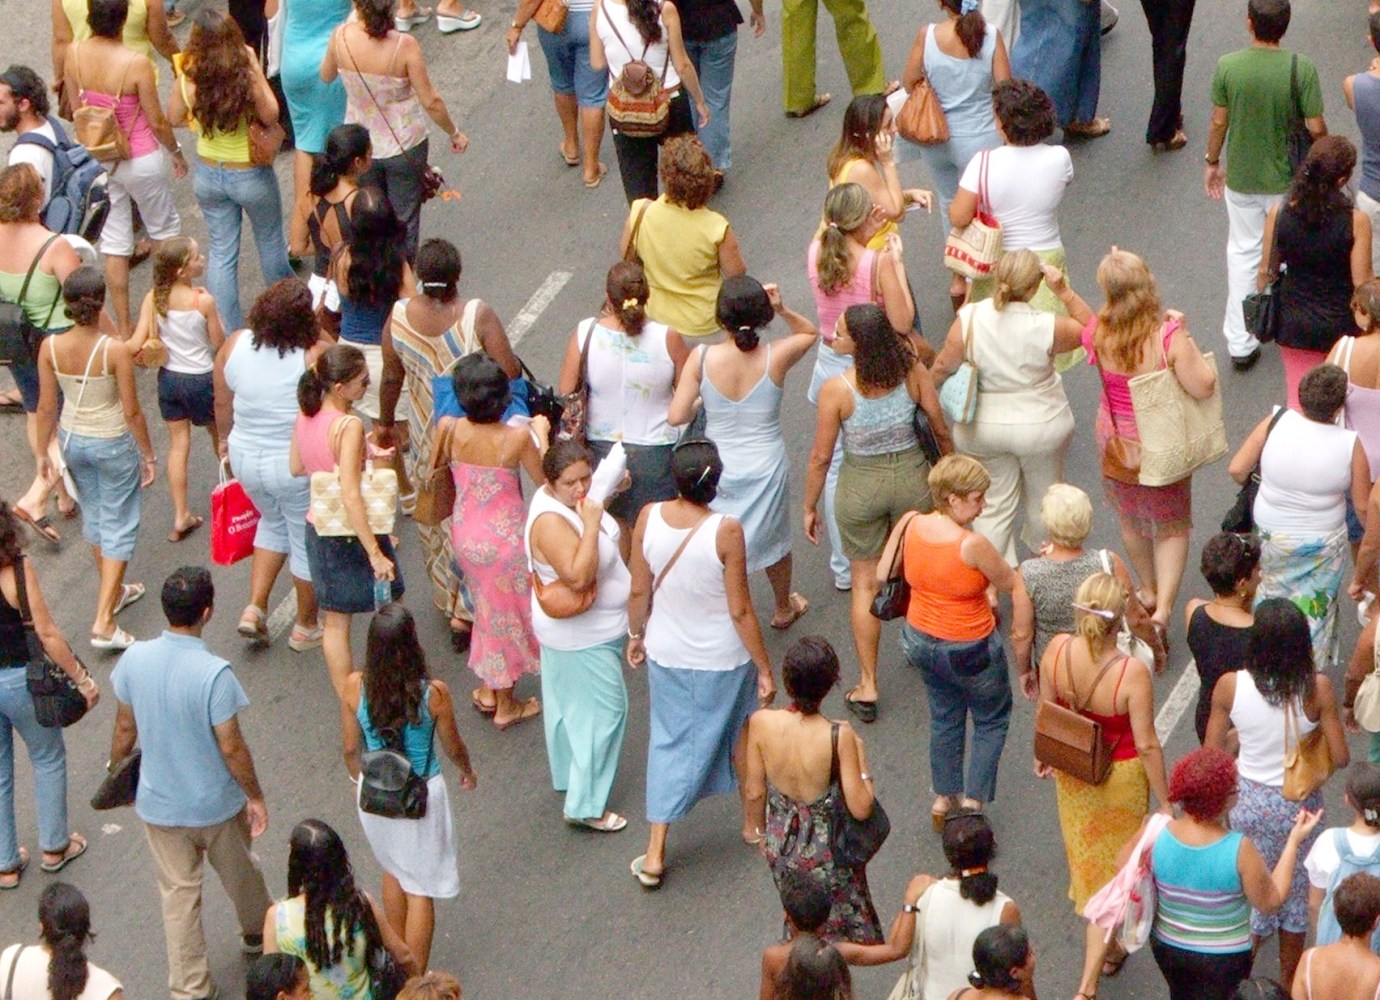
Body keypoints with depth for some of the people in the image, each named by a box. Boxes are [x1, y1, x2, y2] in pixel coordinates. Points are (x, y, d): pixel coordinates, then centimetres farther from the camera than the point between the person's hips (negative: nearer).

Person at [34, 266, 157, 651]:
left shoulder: (51, 348, -15)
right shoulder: (115, 351, -26)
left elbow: (46, 407, -5)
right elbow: (131, 411, -18)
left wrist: (42, 452, 9)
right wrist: (148, 454, -4)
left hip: (72, 441, 5)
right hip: (113, 443, -5)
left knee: (94, 514, 26)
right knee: (119, 526, 8)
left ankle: (113, 592, 46)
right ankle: (104, 622, 3)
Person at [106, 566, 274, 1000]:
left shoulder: (135, 659, -15)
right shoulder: (214, 673, -29)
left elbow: (125, 727, -2)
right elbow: (231, 747, -22)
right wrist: (256, 797, -7)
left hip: (159, 804, 3)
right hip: (216, 802, -2)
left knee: (178, 892, 16)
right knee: (240, 873, 26)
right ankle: (257, 931, 52)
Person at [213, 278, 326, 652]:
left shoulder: (234, 345, -9)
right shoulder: (314, 357, -23)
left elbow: (222, 403, 4)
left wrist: (225, 440, 21)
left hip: (246, 459, 5)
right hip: (298, 466, -5)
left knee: (274, 523, 31)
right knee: (307, 542, 17)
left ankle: (255, 608, 25)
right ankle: (306, 628, 33)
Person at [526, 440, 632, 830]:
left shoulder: (571, 500, -2)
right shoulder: (551, 522, -32)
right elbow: (578, 576, -41)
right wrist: (591, 524, -39)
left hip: (591, 627, 10)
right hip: (583, 637, -10)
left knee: (570, 704, 25)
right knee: (601, 710, -2)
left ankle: (569, 775, 44)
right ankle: (585, 805, 7)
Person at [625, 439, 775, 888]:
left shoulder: (648, 518, -16)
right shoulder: (725, 531, -26)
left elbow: (639, 591, -4)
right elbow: (740, 611, -19)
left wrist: (636, 634, 15)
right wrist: (765, 669, -8)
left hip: (666, 653, 3)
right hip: (722, 660, -3)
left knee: (670, 743, 17)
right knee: (741, 733, 23)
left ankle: (655, 855, 16)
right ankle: (755, 822, 44)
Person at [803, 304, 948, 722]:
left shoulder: (836, 390, -23)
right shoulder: (911, 370, -16)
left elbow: (821, 456, -13)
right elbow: (941, 428, -5)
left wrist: (810, 507, 2)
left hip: (861, 484, -2)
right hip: (912, 476, 2)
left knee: (865, 582, 14)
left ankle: (868, 686, 18)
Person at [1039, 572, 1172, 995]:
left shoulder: (1056, 650, -23)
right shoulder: (1132, 672, -35)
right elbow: (1147, 745, -24)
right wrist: (1164, 802, -10)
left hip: (1071, 771, 4)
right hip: (1121, 777, -4)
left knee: (1088, 856, 28)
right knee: (1114, 868, 16)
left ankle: (1105, 946, 54)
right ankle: (1088, 982, 15)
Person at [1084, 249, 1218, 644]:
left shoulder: (1098, 335, -20)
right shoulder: (1168, 337, -30)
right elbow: (1203, 386, -28)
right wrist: (1185, 336, -19)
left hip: (1116, 440, 2)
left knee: (1130, 519, 27)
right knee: (1173, 526, 17)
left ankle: (1148, 592, 47)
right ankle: (1163, 608, 4)